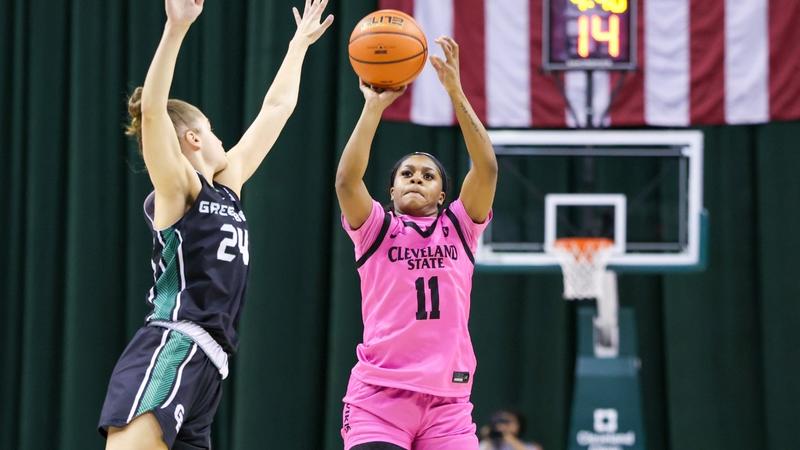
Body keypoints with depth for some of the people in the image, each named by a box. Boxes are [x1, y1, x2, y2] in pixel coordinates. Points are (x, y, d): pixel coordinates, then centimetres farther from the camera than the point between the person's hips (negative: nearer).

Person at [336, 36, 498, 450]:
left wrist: (456, 92, -8)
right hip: (379, 394, -2)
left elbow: (486, 167, -1)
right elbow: (347, 179, -9)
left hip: (447, 397, 2)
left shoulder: (459, 227, 13)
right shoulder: (376, 229, 10)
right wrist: (374, 106, -10)